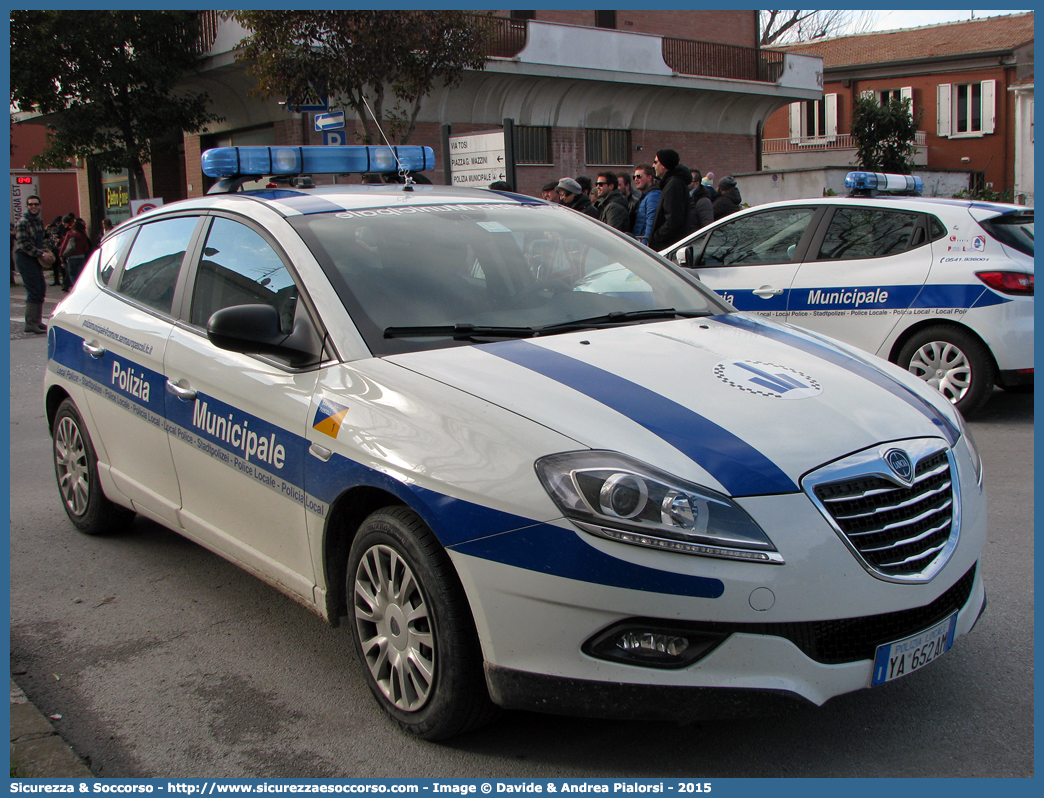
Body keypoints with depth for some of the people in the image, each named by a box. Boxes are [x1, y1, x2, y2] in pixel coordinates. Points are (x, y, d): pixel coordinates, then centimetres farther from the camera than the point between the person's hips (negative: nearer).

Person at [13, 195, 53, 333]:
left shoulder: (39, 221, 14)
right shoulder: (23, 222, -13)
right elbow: (23, 244, -19)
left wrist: (46, 251, 5)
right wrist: (41, 254, -20)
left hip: (36, 260, 9)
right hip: (25, 258, -9)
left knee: (41, 289, 11)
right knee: (33, 291, -12)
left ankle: (37, 321, 20)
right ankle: (30, 323, -9)